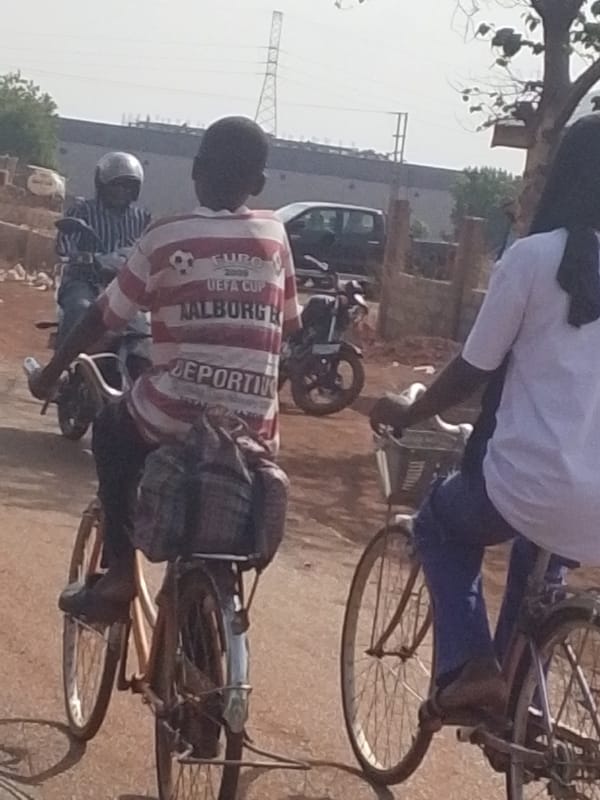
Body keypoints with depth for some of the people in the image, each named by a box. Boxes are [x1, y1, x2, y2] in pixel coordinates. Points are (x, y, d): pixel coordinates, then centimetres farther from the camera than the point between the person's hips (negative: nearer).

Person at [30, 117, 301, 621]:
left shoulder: (167, 238, 0)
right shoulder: (275, 235, 8)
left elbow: (104, 317, 8)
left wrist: (52, 372, 22)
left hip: (176, 416, -3)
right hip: (254, 429, 3)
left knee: (112, 431, 27)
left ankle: (120, 574, 19)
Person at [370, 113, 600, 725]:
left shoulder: (535, 256, -6)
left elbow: (473, 370, 0)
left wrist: (406, 414, 18)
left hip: (532, 485, -4)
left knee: (440, 524, 28)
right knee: (536, 565, 37)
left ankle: (469, 668, 10)